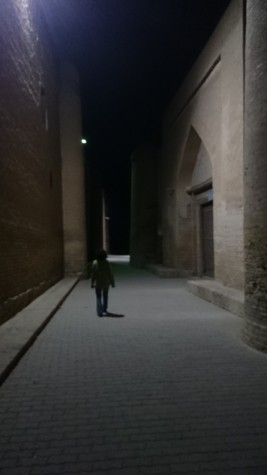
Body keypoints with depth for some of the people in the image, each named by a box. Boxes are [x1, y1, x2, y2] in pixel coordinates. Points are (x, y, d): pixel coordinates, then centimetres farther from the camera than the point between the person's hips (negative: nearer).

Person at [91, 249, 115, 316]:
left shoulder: (95, 263, -12)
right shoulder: (106, 263, -13)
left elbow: (93, 274, -8)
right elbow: (110, 273, -10)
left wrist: (92, 283, 2)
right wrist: (112, 282, 0)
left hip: (98, 283, -1)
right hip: (106, 282, 1)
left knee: (98, 297, 9)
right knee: (105, 296, 20)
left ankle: (99, 311, -3)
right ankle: (104, 310, 32)